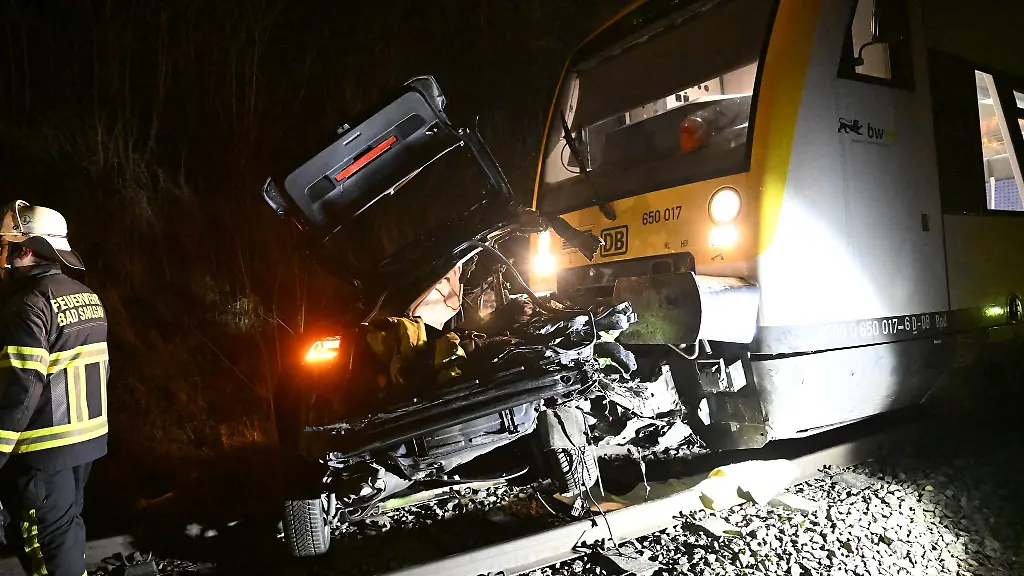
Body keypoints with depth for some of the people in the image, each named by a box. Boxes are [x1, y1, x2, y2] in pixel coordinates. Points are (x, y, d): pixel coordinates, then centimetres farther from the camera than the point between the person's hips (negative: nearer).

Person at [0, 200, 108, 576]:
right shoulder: (86, 297, 9)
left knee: (48, 543, 3)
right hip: (85, 437, 9)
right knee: (67, 527, 21)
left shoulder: (31, 302, -18)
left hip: (43, 447, -9)